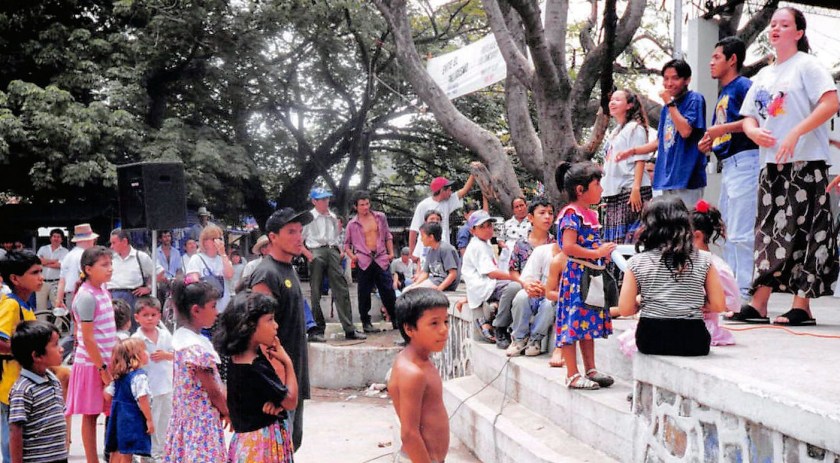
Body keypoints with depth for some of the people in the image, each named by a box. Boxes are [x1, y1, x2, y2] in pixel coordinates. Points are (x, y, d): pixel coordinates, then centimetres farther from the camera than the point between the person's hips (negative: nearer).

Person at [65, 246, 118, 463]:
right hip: (92, 364, -8)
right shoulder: (86, 297, -16)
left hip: (107, 362, 8)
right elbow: (87, 339, -18)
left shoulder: (103, 291, 9)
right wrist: (102, 369, -16)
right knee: (90, 415, 3)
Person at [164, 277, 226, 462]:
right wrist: (227, 412, 0)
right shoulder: (197, 347, -22)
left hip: (183, 416, 9)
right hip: (202, 421, -9)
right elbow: (212, 390, -17)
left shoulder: (180, 336, 6)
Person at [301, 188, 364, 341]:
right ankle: (316, 330, 7)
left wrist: (341, 250, 12)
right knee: (316, 293, 0)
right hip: (316, 253, -5)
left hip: (333, 252, 5)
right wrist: (308, 254, -9)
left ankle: (349, 329, 0)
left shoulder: (333, 217, 18)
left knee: (341, 290, -1)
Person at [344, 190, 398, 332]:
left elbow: (388, 236, 17)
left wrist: (391, 252, 9)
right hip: (364, 261, -1)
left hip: (381, 259, 1)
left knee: (388, 290, 1)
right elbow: (346, 243, 12)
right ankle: (366, 323, 13)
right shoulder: (352, 224, 3)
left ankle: (395, 319, 14)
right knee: (364, 293, 3)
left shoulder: (380, 217, 8)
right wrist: (352, 256, -4)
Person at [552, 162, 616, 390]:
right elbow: (568, 247, -24)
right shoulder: (572, 214, -14)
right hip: (576, 275, -9)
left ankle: (590, 369, 25)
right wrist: (597, 253, -20)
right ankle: (572, 375, 2)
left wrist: (604, 250, 6)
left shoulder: (591, 214, 14)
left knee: (589, 322, 15)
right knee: (573, 322, -4)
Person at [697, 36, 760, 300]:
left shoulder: (743, 86, -6)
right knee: (726, 232, 13)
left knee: (740, 233, -12)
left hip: (744, 162, -10)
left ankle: (745, 292, -9)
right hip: (727, 165, 11)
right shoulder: (723, 93, 22)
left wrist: (723, 129, -19)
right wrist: (709, 142, 6)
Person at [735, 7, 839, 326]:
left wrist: (795, 134, -21)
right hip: (771, 164, 7)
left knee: (802, 233, -6)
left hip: (804, 162, -7)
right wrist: (755, 132, -6)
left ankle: (802, 306, -2)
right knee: (769, 231, 5)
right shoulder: (763, 75, 18)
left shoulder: (806, 65, -2)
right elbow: (748, 117, 18)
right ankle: (758, 305, 5)